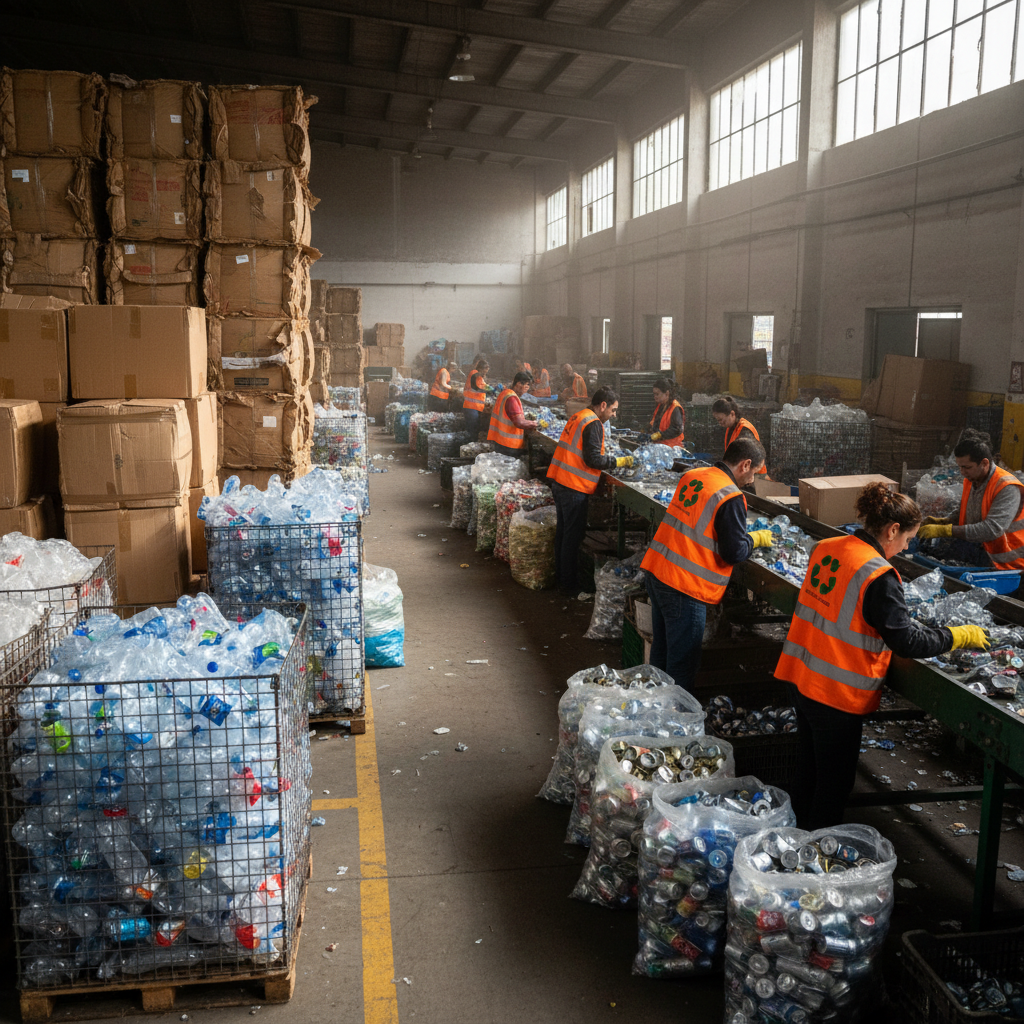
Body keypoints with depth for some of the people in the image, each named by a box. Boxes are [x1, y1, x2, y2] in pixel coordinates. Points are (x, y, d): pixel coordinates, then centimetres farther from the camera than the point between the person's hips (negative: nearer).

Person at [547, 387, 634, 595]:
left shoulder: (578, 416, 15)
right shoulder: (593, 424, -14)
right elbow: (592, 459, -18)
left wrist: (610, 459, 17)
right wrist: (620, 461, -9)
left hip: (558, 482, 10)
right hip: (574, 487, -10)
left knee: (563, 531, 17)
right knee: (573, 536, -2)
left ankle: (561, 577, 28)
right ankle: (568, 585, 5)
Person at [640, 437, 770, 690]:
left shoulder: (692, 476, 8)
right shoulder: (731, 498, -16)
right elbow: (735, 553, -15)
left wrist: (745, 535, 22)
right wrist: (756, 538, 5)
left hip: (656, 573, 9)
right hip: (685, 587, -9)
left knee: (660, 652, 22)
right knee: (682, 664, 3)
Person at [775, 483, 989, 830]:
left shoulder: (826, 549, 2)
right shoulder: (879, 576, -22)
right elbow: (907, 642, -20)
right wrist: (959, 636, -7)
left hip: (803, 678, 8)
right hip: (838, 694, -8)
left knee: (807, 770, 23)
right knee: (834, 784, 9)